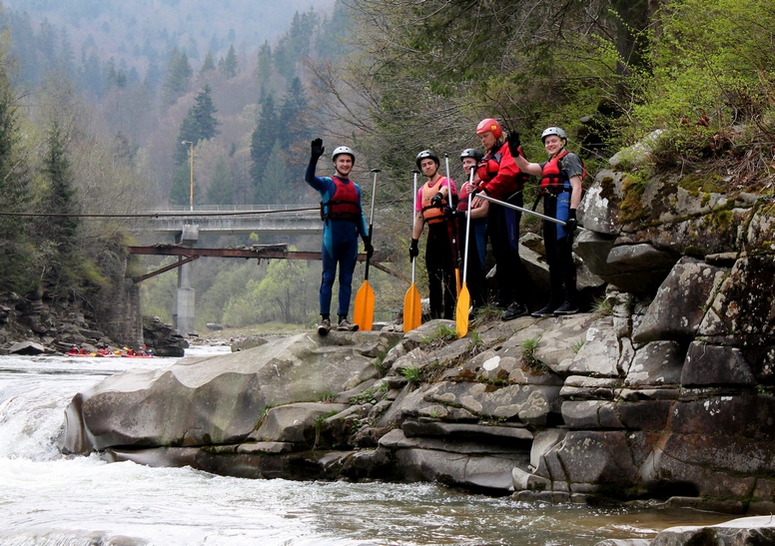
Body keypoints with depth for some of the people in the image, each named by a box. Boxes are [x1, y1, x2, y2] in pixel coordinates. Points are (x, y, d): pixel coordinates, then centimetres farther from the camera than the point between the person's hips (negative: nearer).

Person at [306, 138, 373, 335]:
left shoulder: (356, 188, 19)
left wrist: (366, 238, 14)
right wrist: (314, 158, -30)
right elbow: (309, 178, -15)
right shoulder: (327, 184, 5)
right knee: (328, 277, -5)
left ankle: (343, 319, 7)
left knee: (347, 279, 5)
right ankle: (325, 319, -6)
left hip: (351, 235, 5)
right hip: (332, 232, -5)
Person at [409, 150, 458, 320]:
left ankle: (449, 312, -8)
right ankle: (435, 314, 14)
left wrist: (439, 195, -51)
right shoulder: (422, 191, 18)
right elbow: (419, 218, 19)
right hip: (432, 232, 7)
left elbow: (445, 189, -28)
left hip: (446, 229, -7)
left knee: (448, 273, -8)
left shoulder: (446, 182, -2)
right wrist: (414, 241, 13)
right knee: (433, 274, 9)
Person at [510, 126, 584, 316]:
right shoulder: (549, 164, 26)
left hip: (562, 206, -10)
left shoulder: (569, 158, -2)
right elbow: (527, 167, 22)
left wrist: (573, 213, -20)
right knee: (552, 257, 9)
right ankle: (554, 302, 12)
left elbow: (576, 187, -11)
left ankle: (571, 302, -14)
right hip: (550, 209, 10)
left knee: (563, 254, -13)